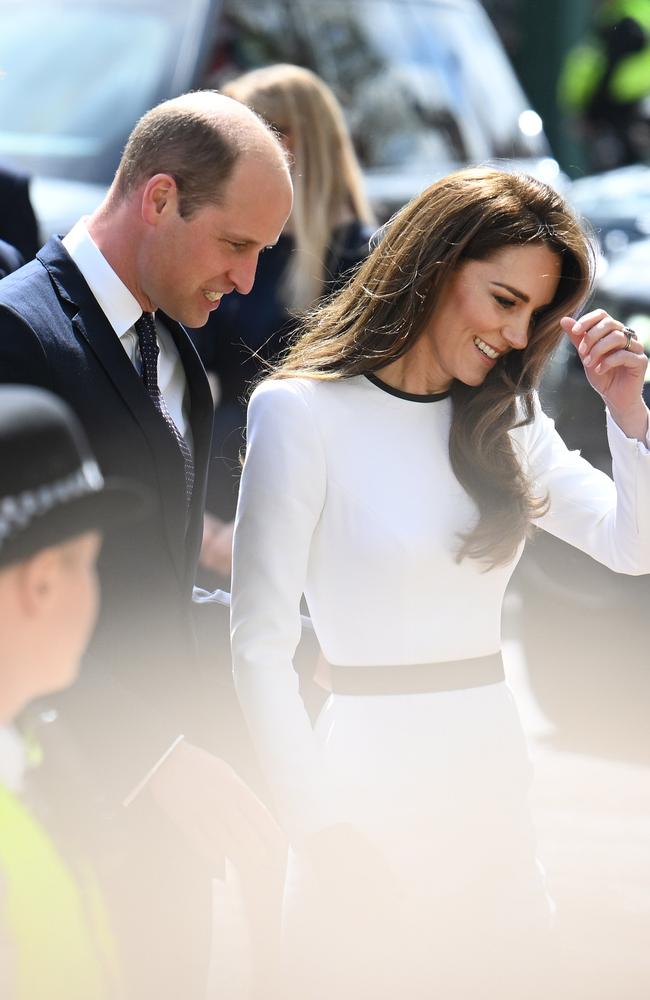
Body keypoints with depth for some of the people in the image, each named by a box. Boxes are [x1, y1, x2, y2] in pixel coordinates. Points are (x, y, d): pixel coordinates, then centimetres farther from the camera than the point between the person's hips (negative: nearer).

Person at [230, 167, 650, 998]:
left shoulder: (502, 415, 10)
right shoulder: (303, 410, -10)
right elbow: (260, 647, -11)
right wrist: (322, 829, -15)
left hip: (494, 789, 6)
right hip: (372, 792, -6)